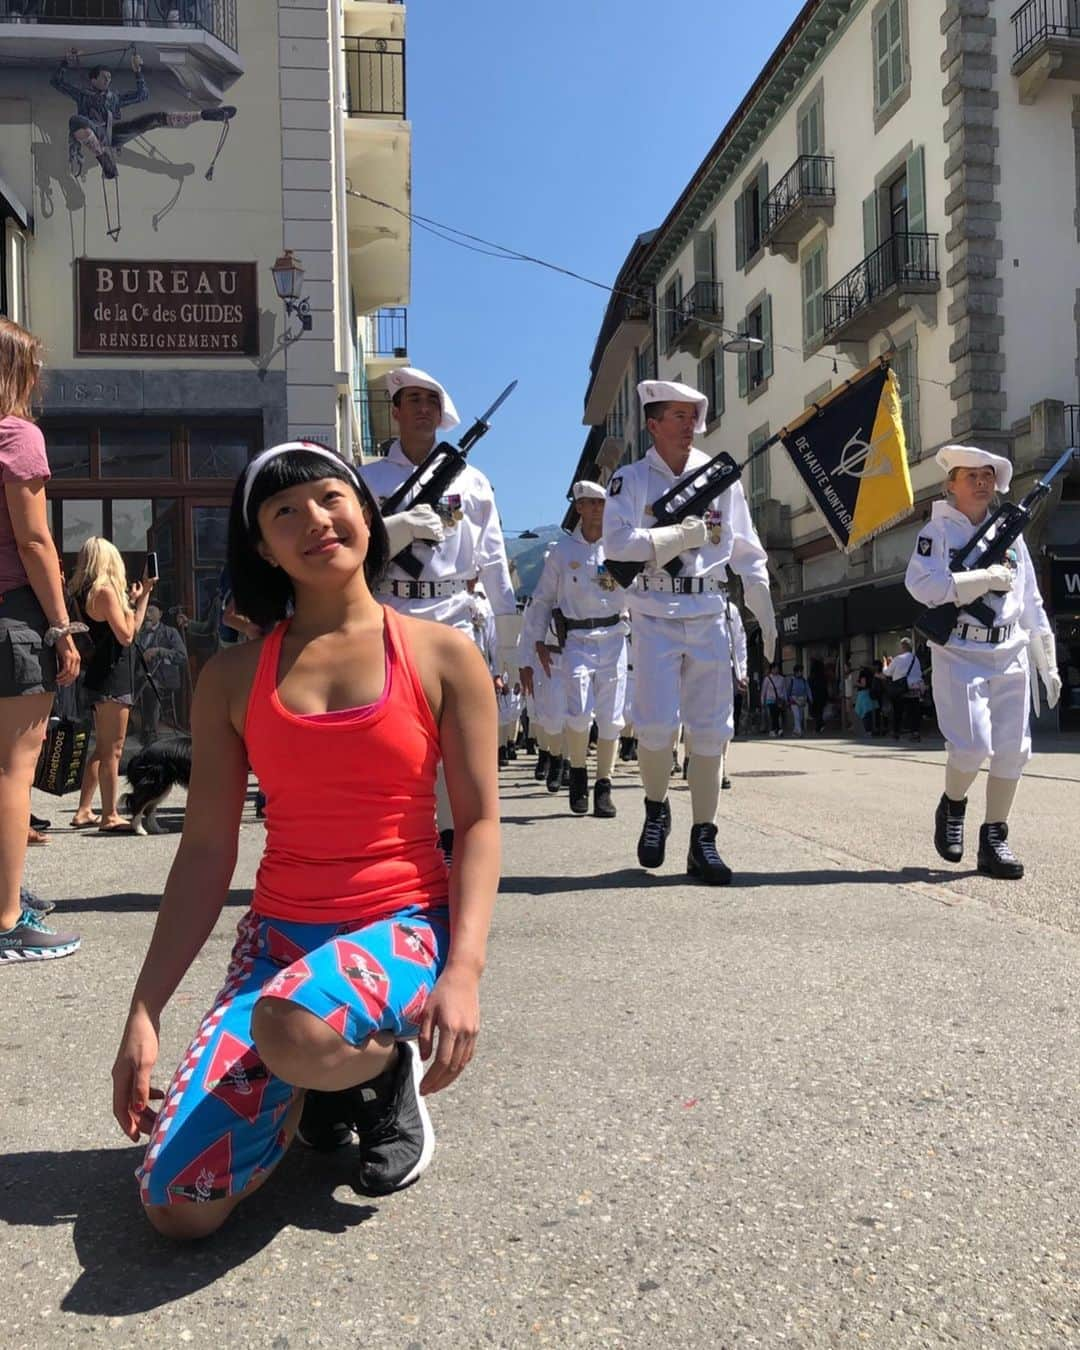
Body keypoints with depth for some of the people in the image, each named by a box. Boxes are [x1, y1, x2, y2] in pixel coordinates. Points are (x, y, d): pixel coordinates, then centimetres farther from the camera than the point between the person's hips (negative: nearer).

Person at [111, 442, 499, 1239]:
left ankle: (388, 1066, -1)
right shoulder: (234, 679, 4)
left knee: (295, 1029, -38)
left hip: (406, 926, -2)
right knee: (179, 1205, -13)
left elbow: (479, 821, -4)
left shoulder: (444, 656, -1)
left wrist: (465, 969, -18)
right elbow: (205, 853, 4)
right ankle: (320, 1086, 17)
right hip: (279, 933, 3)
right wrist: (144, 1014, 0)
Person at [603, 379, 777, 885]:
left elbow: (747, 553, 12)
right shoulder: (630, 479, 2)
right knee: (657, 724, -9)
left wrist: (766, 618, 9)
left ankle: (703, 839, 11)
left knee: (710, 730, 2)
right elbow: (617, 542, -13)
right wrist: (682, 533, -17)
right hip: (655, 618, -2)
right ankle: (656, 809, 20)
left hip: (709, 618, 3)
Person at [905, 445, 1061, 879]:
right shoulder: (939, 530, 1)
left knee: (1012, 751, 0)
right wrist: (987, 578, -17)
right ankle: (951, 806, 15)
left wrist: (1047, 663, 13)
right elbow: (920, 583, -17)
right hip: (959, 655, -5)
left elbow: (1031, 603, 16)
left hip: (1010, 656, 5)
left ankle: (993, 839, 12)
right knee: (972, 745, -15)